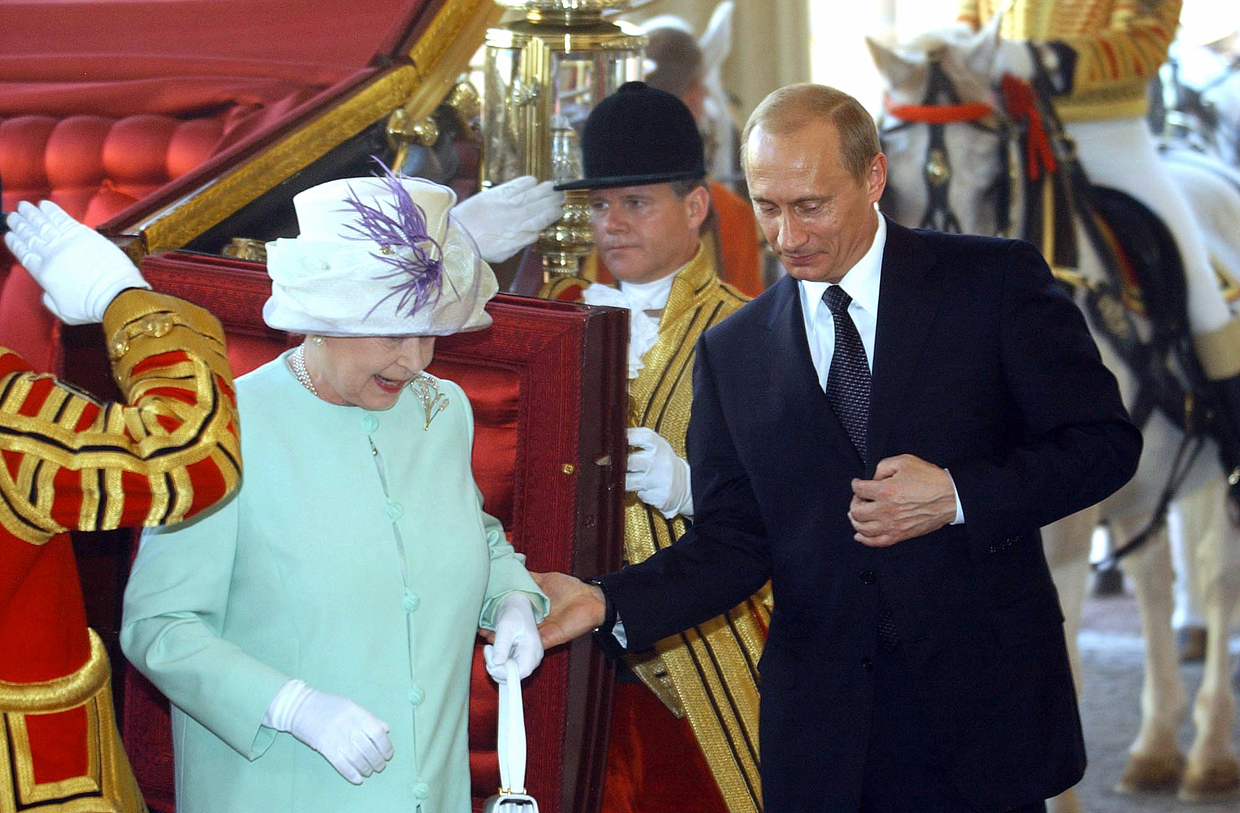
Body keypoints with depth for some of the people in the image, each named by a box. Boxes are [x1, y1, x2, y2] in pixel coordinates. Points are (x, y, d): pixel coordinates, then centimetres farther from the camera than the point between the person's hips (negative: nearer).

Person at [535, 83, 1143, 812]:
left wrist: (958, 496, -15)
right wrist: (609, 603, -11)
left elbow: (1105, 442, -2)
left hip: (985, 709, -2)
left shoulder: (994, 281, -1)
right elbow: (733, 540, 5)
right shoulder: (732, 353, 8)